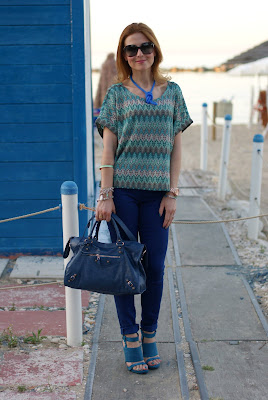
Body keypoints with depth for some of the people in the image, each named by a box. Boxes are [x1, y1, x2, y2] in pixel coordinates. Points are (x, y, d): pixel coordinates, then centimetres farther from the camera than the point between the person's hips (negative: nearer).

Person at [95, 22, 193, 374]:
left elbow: (176, 146, 9)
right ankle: (130, 339, 16)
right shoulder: (117, 93, 5)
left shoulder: (172, 92, 11)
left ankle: (150, 336, 21)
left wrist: (172, 193, 2)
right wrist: (105, 195, -6)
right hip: (123, 190, -1)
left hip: (156, 191, 2)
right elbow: (108, 147, 1)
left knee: (155, 267, 4)